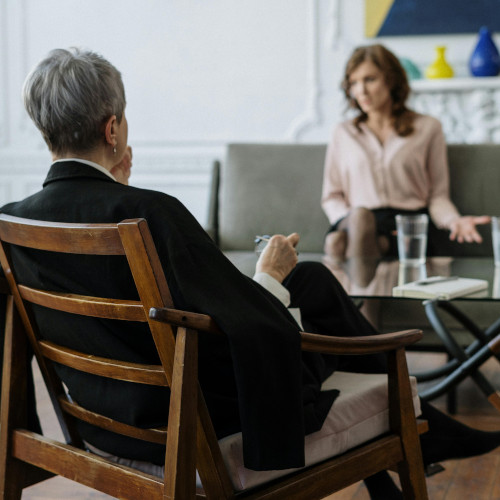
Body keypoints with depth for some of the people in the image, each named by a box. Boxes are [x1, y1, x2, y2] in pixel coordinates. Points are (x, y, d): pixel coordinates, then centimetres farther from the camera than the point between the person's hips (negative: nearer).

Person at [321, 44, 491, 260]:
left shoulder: (427, 128, 16)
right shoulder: (343, 133, 21)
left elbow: (438, 195, 13)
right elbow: (331, 196, 18)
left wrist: (454, 220, -11)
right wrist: (349, 221, -5)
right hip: (352, 222, 2)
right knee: (359, 215, -40)